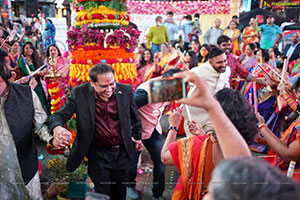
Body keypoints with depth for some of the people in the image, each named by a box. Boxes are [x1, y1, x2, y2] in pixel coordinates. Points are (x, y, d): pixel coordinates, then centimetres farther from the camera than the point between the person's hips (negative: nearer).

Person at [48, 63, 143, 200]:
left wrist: (137, 137, 21)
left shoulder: (125, 90, -8)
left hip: (122, 152, 2)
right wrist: (57, 129, -38)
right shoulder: (79, 93, -15)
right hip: (98, 153, -2)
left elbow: (134, 116, 8)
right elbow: (59, 115, -14)